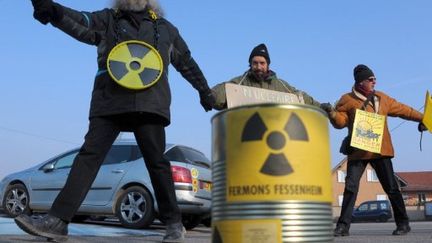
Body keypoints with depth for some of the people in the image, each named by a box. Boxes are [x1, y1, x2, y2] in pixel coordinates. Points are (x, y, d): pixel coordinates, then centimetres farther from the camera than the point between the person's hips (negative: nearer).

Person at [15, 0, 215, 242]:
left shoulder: (165, 28, 21)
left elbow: (187, 62, 30)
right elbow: (81, 23, -4)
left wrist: (205, 90, 36)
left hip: (149, 104, 0)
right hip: (109, 103, 0)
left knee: (156, 161, -2)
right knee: (89, 155, -8)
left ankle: (174, 223, 9)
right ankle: (58, 220, -9)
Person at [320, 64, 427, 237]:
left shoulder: (382, 98, 12)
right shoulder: (348, 100, 1)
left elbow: (402, 110, 21)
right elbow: (340, 122, -4)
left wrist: (421, 118, 22)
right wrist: (331, 111, -23)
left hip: (380, 151, 3)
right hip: (358, 152, -2)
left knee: (391, 187, 6)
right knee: (351, 187, -6)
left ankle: (403, 223, 20)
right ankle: (343, 225, 1)